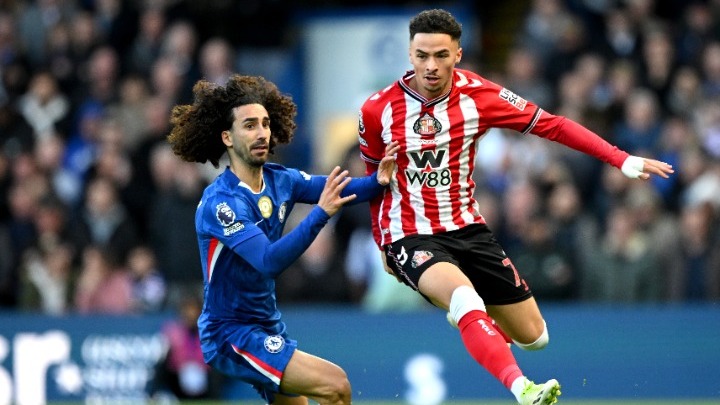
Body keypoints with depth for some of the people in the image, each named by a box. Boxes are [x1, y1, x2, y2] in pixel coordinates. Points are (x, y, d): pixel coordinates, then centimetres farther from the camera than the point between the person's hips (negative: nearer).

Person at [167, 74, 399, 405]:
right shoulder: (221, 202, -23)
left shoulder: (279, 180, 0)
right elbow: (269, 261, -33)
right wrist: (321, 213, -41)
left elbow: (342, 191, 6)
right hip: (231, 335, -9)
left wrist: (377, 181, -16)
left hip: (268, 326, 9)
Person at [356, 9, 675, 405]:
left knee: (533, 336, 8)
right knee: (464, 295, -36)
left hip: (467, 228, 4)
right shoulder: (378, 109, -10)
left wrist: (621, 159, -14)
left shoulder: (477, 94, -9)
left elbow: (551, 125, -7)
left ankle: (471, 320, 41)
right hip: (410, 236, -4)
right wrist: (384, 245, 12)